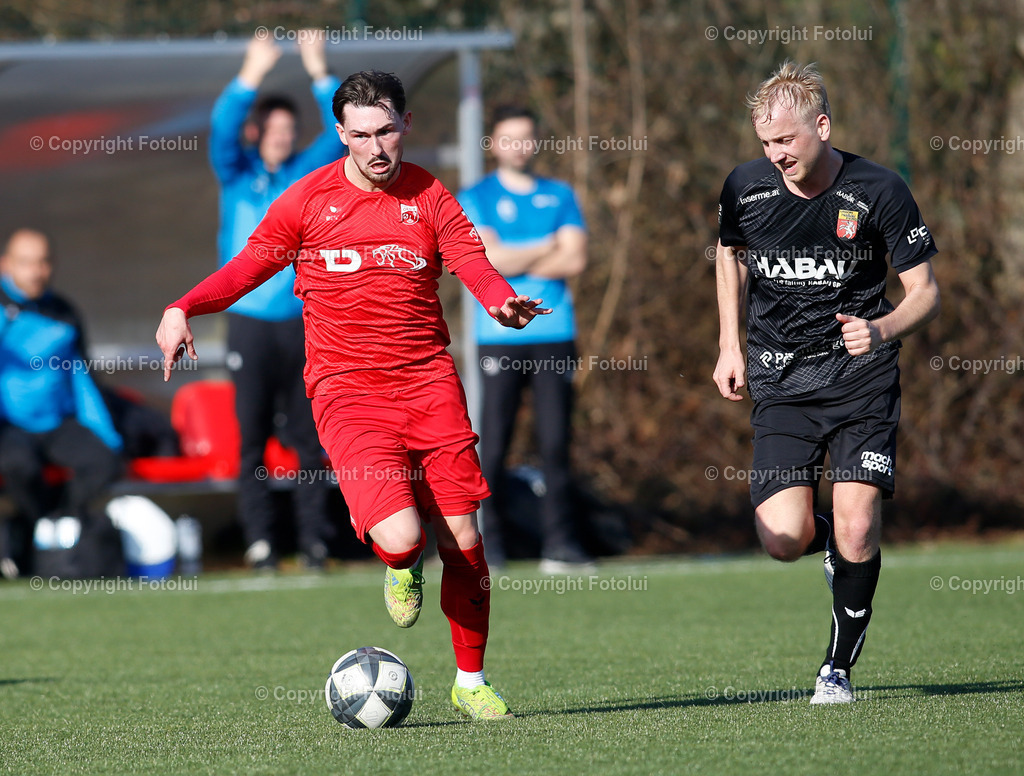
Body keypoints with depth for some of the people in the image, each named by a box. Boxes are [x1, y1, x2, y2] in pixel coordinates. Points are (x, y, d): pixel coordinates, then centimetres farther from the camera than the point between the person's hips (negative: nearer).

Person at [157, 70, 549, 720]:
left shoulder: (430, 198, 4)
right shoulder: (308, 200, 1)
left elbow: (478, 270, -2)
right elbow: (249, 267, 9)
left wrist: (506, 302, -25)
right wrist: (183, 309, -7)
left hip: (430, 384, 2)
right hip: (348, 391, -2)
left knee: (462, 538, 2)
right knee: (399, 535, -22)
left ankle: (471, 682, 20)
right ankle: (402, 565, 17)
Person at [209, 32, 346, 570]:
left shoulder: (308, 173, 10)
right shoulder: (237, 174, 6)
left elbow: (341, 130, -1)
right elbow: (222, 129, -12)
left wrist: (320, 73, -12)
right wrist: (251, 76, -23)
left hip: (301, 320, 1)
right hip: (249, 320, -1)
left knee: (307, 435, 0)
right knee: (252, 435, -2)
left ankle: (313, 536, 3)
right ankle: (258, 539, 0)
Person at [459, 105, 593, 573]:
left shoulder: (560, 197, 15)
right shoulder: (476, 200, 8)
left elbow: (575, 259, 0)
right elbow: (487, 258, -8)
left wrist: (513, 262, -4)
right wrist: (548, 247, -1)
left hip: (555, 336, 2)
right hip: (499, 336, -2)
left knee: (555, 442, -2)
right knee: (493, 444, -5)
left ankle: (559, 543, -1)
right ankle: (488, 545, 0)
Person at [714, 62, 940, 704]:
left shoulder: (880, 192, -9)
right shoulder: (745, 187, -1)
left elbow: (926, 294, -3)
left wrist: (880, 328, -23)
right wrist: (731, 347, 15)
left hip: (861, 377, -2)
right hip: (781, 381, 2)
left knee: (857, 527, -13)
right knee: (784, 538, -12)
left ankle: (839, 669, 6)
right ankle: (833, 544, 25)